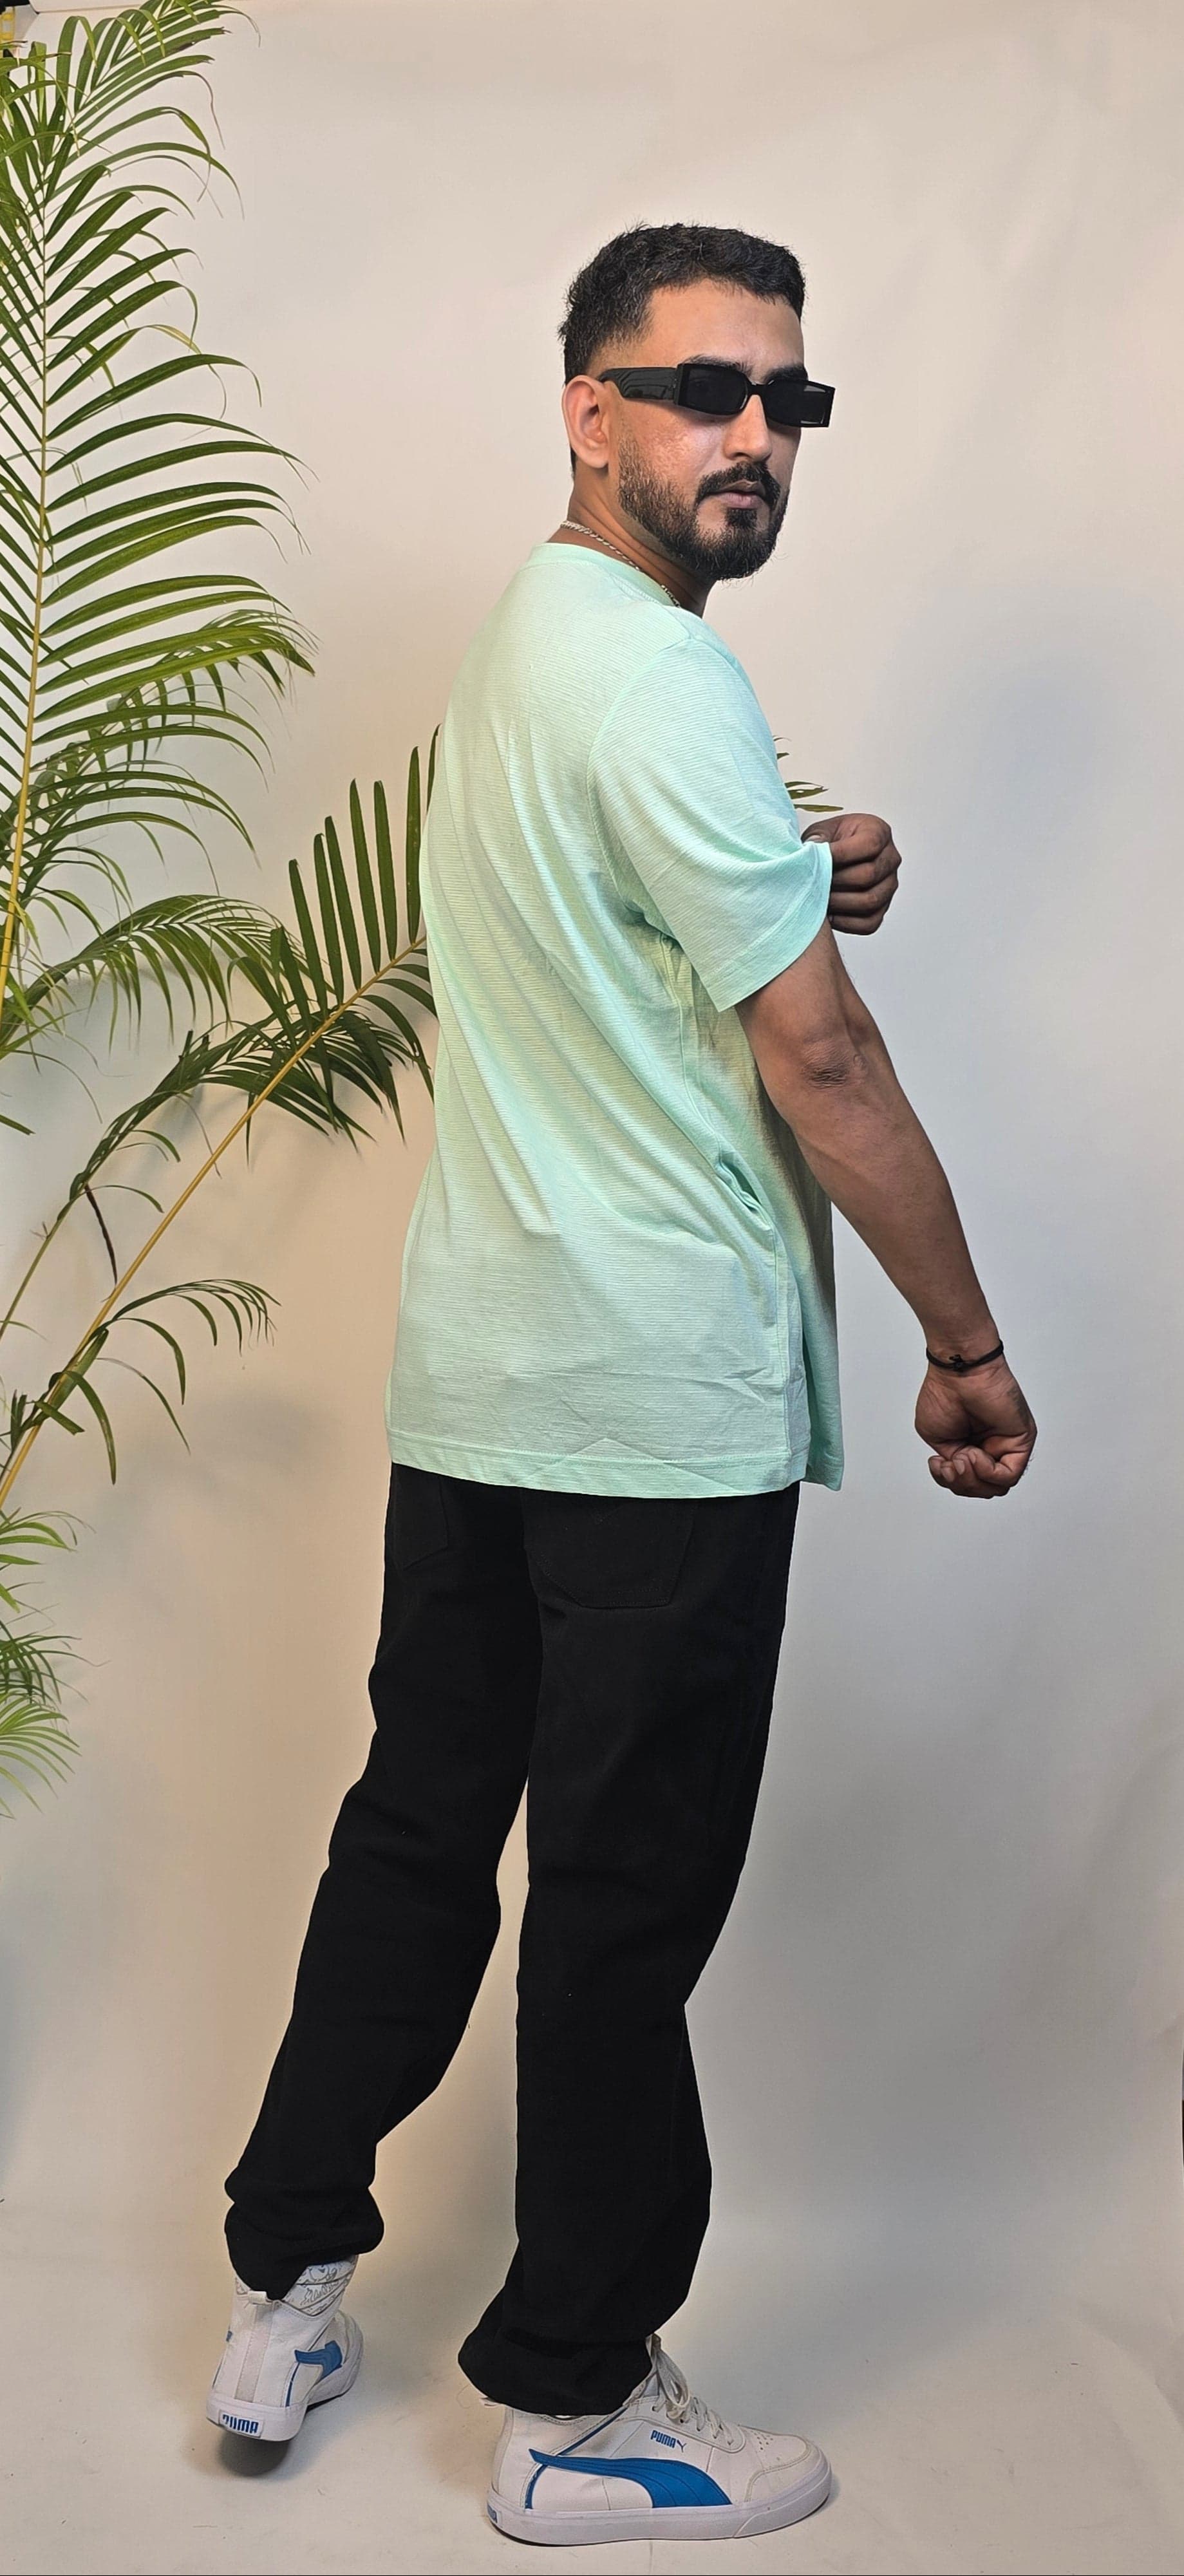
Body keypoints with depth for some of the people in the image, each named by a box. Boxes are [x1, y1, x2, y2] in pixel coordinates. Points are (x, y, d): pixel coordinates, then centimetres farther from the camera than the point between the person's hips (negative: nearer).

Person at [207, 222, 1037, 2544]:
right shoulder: (658, 677, -16)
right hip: (662, 1407, -9)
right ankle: (576, 2404, 18)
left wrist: (806, 882, 4)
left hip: (469, 1375, 9)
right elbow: (825, 1067, -16)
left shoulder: (519, 641, 15)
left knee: (419, 1830, 17)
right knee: (624, 1906, 3)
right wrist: (968, 1347, -6)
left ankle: (284, 2296, 28)